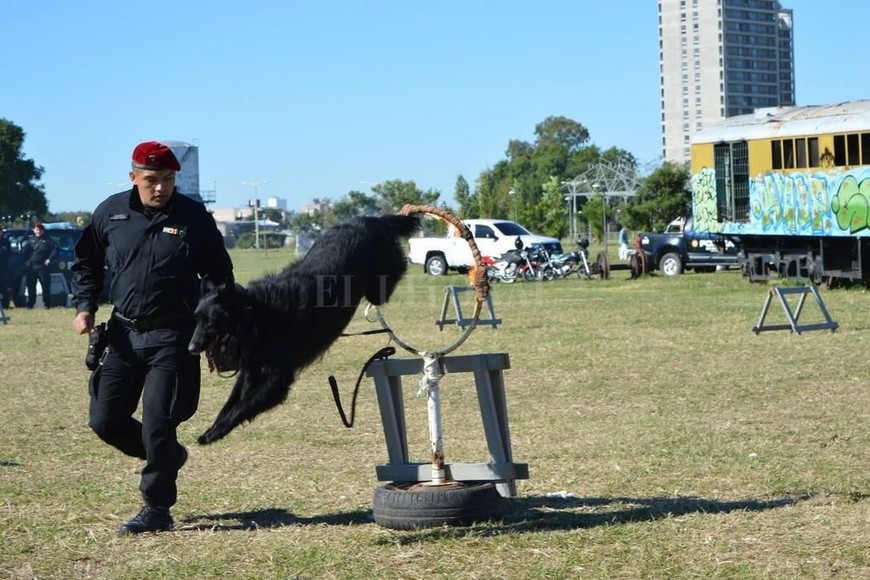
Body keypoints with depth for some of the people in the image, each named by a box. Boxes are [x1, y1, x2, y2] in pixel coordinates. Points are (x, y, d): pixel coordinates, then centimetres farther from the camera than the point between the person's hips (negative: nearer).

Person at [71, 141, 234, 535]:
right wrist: (84, 306, 1)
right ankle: (167, 456, 31)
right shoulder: (111, 213, 1)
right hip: (122, 333, 4)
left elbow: (219, 276, 3)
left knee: (157, 425, -6)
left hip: (172, 338, -4)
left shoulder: (194, 217, -5)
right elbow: (87, 262, 16)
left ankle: (157, 509, 9)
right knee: (105, 420, 5)